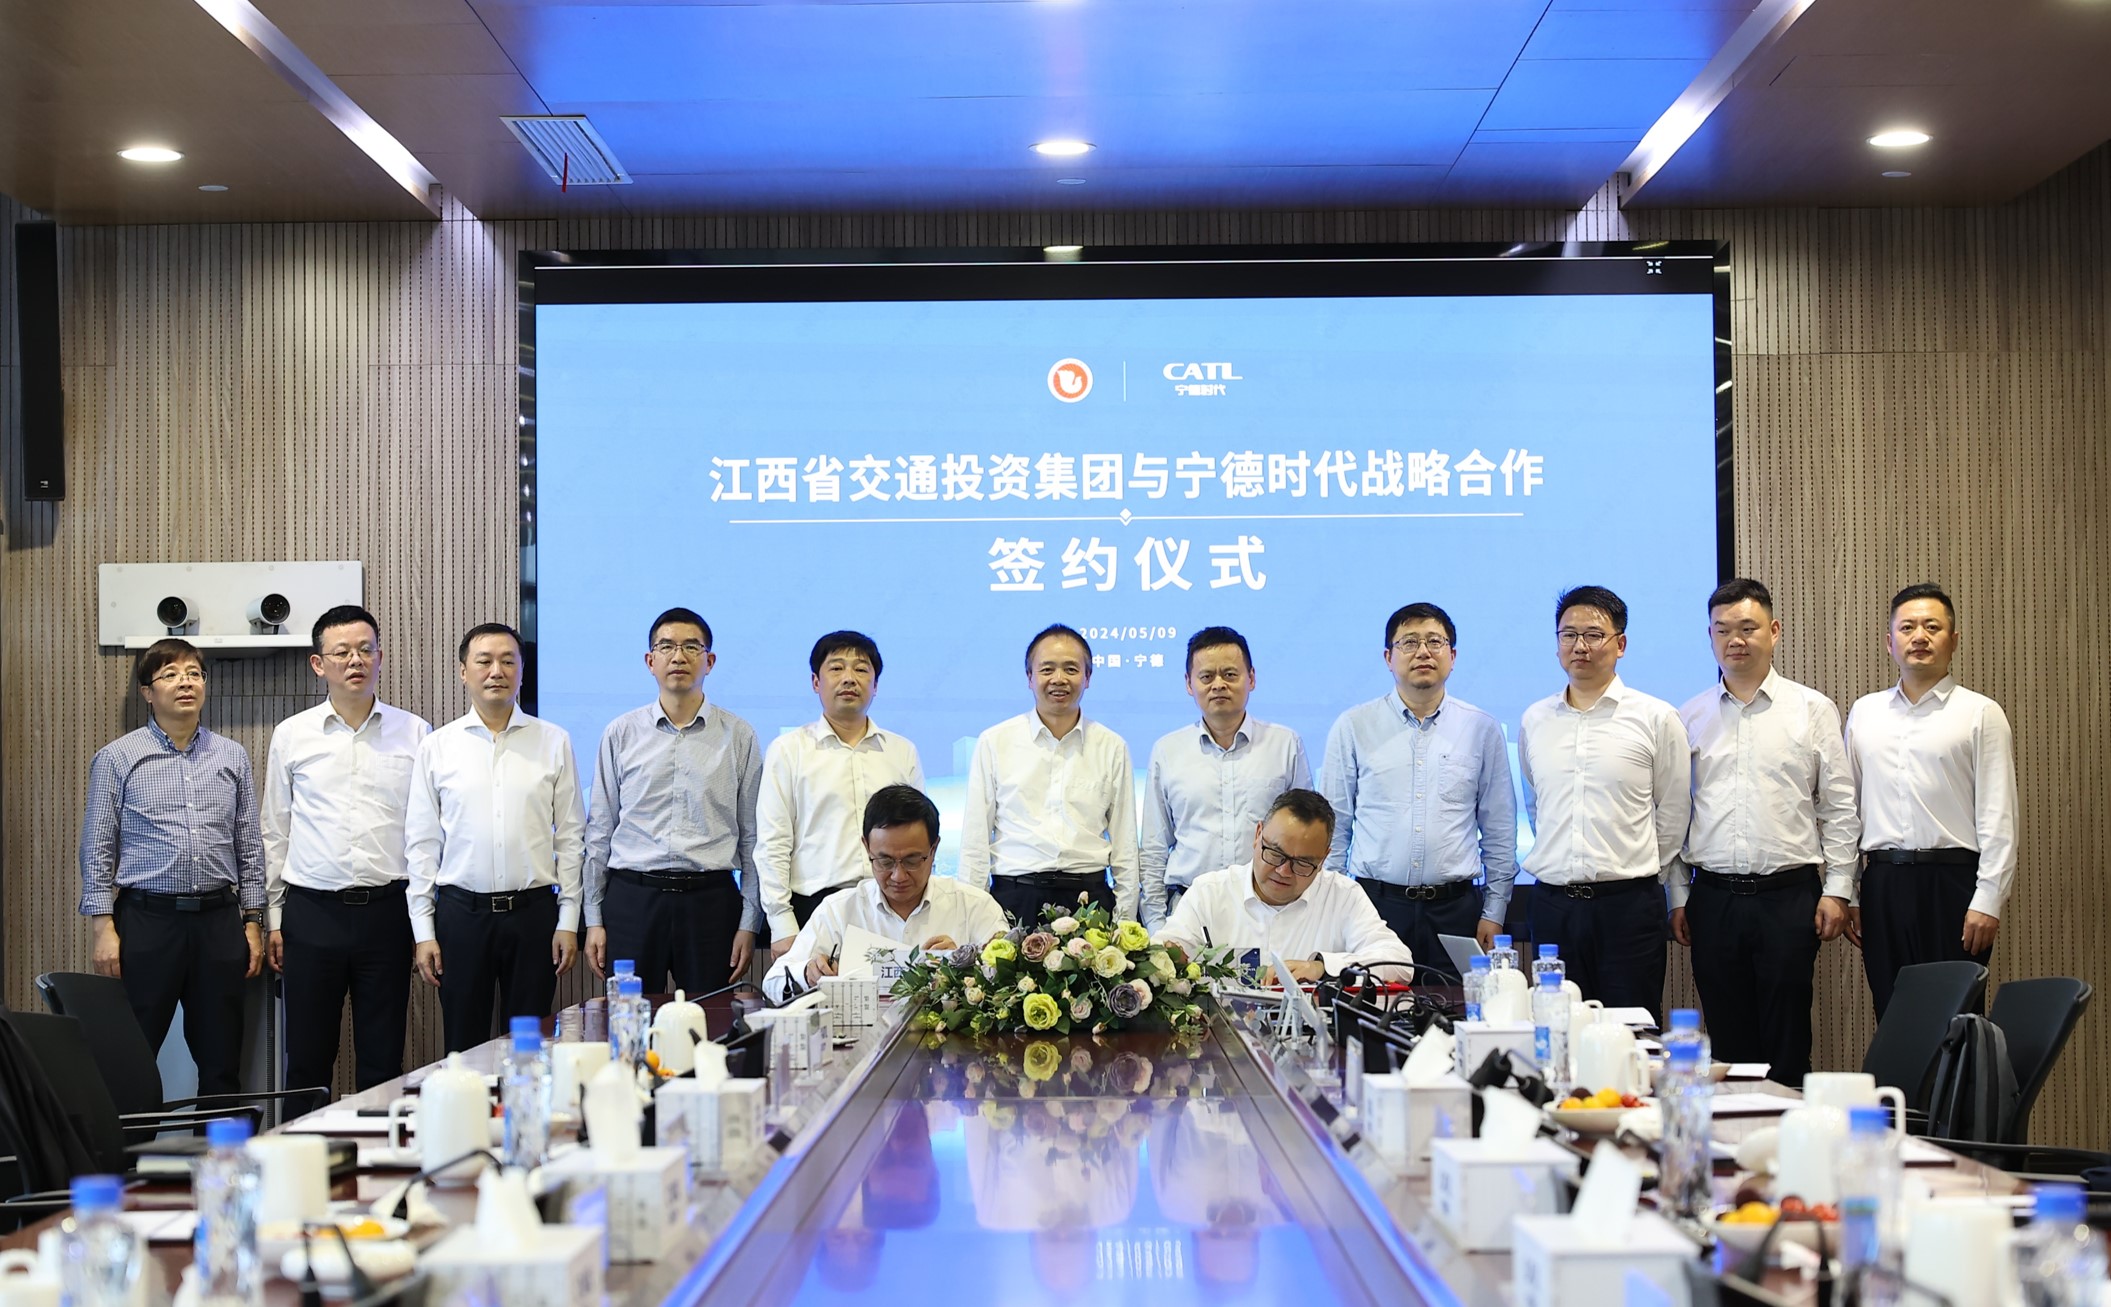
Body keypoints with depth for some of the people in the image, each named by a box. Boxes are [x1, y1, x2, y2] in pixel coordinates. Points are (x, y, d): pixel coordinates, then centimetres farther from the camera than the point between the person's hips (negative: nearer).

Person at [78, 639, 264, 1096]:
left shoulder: (232, 757, 10)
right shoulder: (118, 758, 1)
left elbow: (250, 847, 12)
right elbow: (97, 850, 0)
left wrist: (253, 922, 7)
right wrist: (104, 929, -7)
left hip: (219, 920, 3)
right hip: (148, 919, -3)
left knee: (221, 1061, 7)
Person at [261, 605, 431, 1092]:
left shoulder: (414, 733, 5)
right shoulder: (292, 736, 6)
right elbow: (275, 832, 11)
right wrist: (274, 918, 8)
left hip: (387, 910, 0)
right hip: (312, 910, 0)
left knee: (383, 1061, 5)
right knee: (307, 1059, 4)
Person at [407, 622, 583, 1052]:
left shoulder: (554, 743, 4)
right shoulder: (436, 747, 4)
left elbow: (570, 836, 4)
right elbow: (421, 844, 4)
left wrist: (568, 921, -1)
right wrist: (423, 932, 0)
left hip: (533, 911, 0)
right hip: (461, 912, 0)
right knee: (464, 1048, 6)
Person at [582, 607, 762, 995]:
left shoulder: (738, 736, 5)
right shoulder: (620, 734, 6)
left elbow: (752, 836, 6)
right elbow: (599, 831, 9)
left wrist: (749, 922, 1)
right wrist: (594, 918, 5)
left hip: (710, 900, 0)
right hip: (631, 898, 0)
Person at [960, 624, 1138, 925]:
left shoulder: (1111, 748, 10)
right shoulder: (994, 742, 7)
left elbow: (1125, 844, 11)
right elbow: (975, 838, 7)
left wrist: (1125, 919, 6)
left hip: (1089, 898, 1)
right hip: (1014, 898, -1)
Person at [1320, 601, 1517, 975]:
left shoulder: (1482, 729, 8)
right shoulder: (1353, 727, 5)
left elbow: (1500, 831, 11)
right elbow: (1333, 825, 8)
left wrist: (1494, 912, 7)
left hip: (1455, 911, 1)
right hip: (1375, 903, -1)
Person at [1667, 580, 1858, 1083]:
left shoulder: (1812, 710, 4)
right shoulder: (1690, 717, 10)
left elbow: (1840, 808, 3)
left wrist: (1837, 890, -4)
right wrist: (1677, 897, 6)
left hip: (1788, 895, -2)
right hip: (1713, 898, 2)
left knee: (1787, 1042, 0)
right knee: (1728, 1042, 6)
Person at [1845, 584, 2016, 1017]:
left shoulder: (1980, 714, 1)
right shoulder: (1864, 713, 13)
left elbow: (1998, 817, -3)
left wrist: (1988, 900, -11)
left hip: (1952, 882, -3)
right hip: (1883, 883, 3)